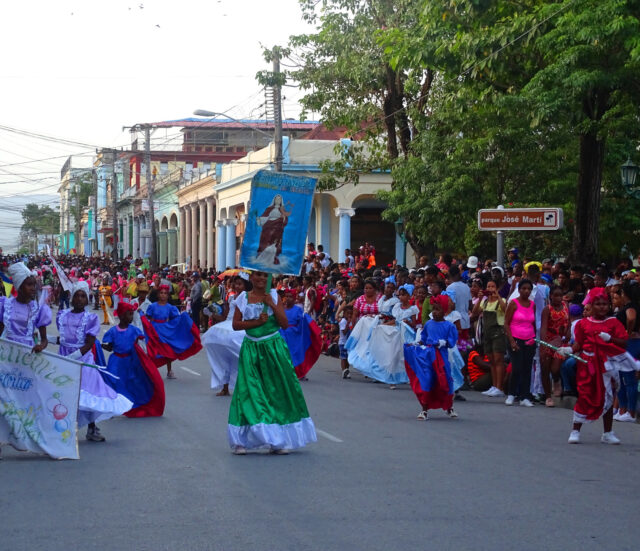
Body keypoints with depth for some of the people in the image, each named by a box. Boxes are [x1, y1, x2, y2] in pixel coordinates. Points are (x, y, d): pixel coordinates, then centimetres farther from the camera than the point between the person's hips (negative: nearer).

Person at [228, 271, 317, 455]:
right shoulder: (243, 298, 5)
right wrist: (257, 322, -11)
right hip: (251, 349, 0)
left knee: (277, 391, 0)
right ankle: (243, 441, 1)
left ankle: (279, 440, 5)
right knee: (250, 391, -3)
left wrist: (272, 305, -12)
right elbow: (236, 324, 0)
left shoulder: (274, 296, 5)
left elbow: (284, 324, -1)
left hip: (274, 348, 0)